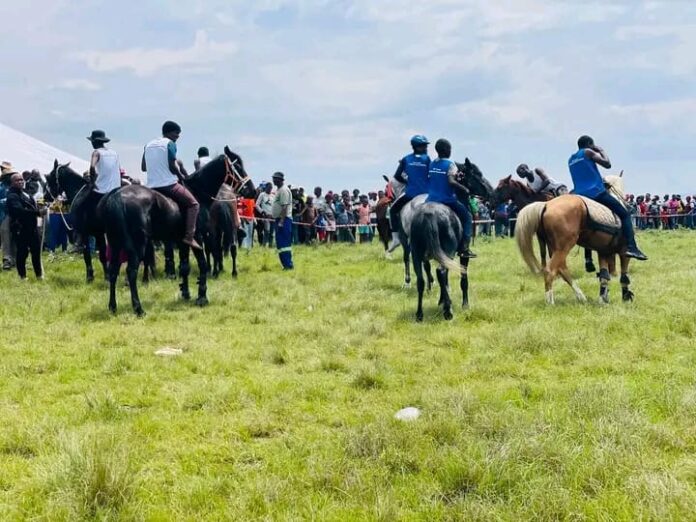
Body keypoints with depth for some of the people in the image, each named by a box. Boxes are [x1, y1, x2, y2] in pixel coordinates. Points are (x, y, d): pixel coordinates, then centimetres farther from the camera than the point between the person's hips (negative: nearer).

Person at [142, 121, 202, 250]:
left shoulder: (149, 145, 14)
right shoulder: (170, 143, -6)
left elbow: (143, 167, 14)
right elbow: (172, 166, -13)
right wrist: (181, 176, 3)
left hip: (152, 187, 6)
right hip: (169, 185, -6)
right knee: (193, 204, 4)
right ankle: (189, 236, -9)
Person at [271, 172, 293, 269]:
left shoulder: (284, 190, -14)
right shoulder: (278, 190, 18)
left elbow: (284, 207, -20)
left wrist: (281, 221, -24)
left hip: (283, 219, -11)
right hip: (279, 219, 11)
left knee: (283, 242, -12)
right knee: (280, 242, 11)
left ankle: (288, 264, -13)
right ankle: (287, 264, 14)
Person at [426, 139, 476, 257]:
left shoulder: (432, 164, 9)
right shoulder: (450, 164, -11)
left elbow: (429, 180, 11)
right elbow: (451, 182, -22)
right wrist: (464, 189, -11)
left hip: (431, 200, 6)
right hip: (447, 200, -6)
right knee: (467, 216, 10)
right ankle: (464, 248, -2)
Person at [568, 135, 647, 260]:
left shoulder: (571, 159, 20)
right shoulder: (588, 152, -1)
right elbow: (607, 164, -5)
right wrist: (601, 151, 9)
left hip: (580, 196, 7)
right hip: (596, 192, -7)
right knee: (624, 214, -3)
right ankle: (631, 247, -21)